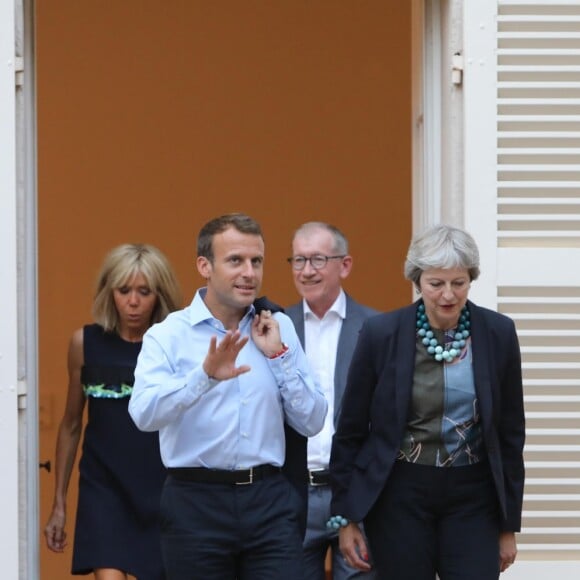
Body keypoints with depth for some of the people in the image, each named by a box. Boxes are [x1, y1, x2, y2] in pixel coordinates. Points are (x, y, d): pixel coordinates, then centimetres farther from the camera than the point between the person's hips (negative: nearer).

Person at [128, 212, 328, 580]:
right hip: (197, 502, -2)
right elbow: (144, 414, -19)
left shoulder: (279, 329, 10)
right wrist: (205, 375, -34)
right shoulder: (169, 335, -1)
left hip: (270, 500, 2)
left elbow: (312, 422, 6)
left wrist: (279, 354, -4)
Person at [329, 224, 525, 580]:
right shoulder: (381, 334, -7)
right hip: (399, 495, -1)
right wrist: (346, 517, 1)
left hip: (473, 496, 1)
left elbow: (511, 433, 5)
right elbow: (351, 430, 1)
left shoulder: (499, 334, -3)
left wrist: (509, 524, 6)